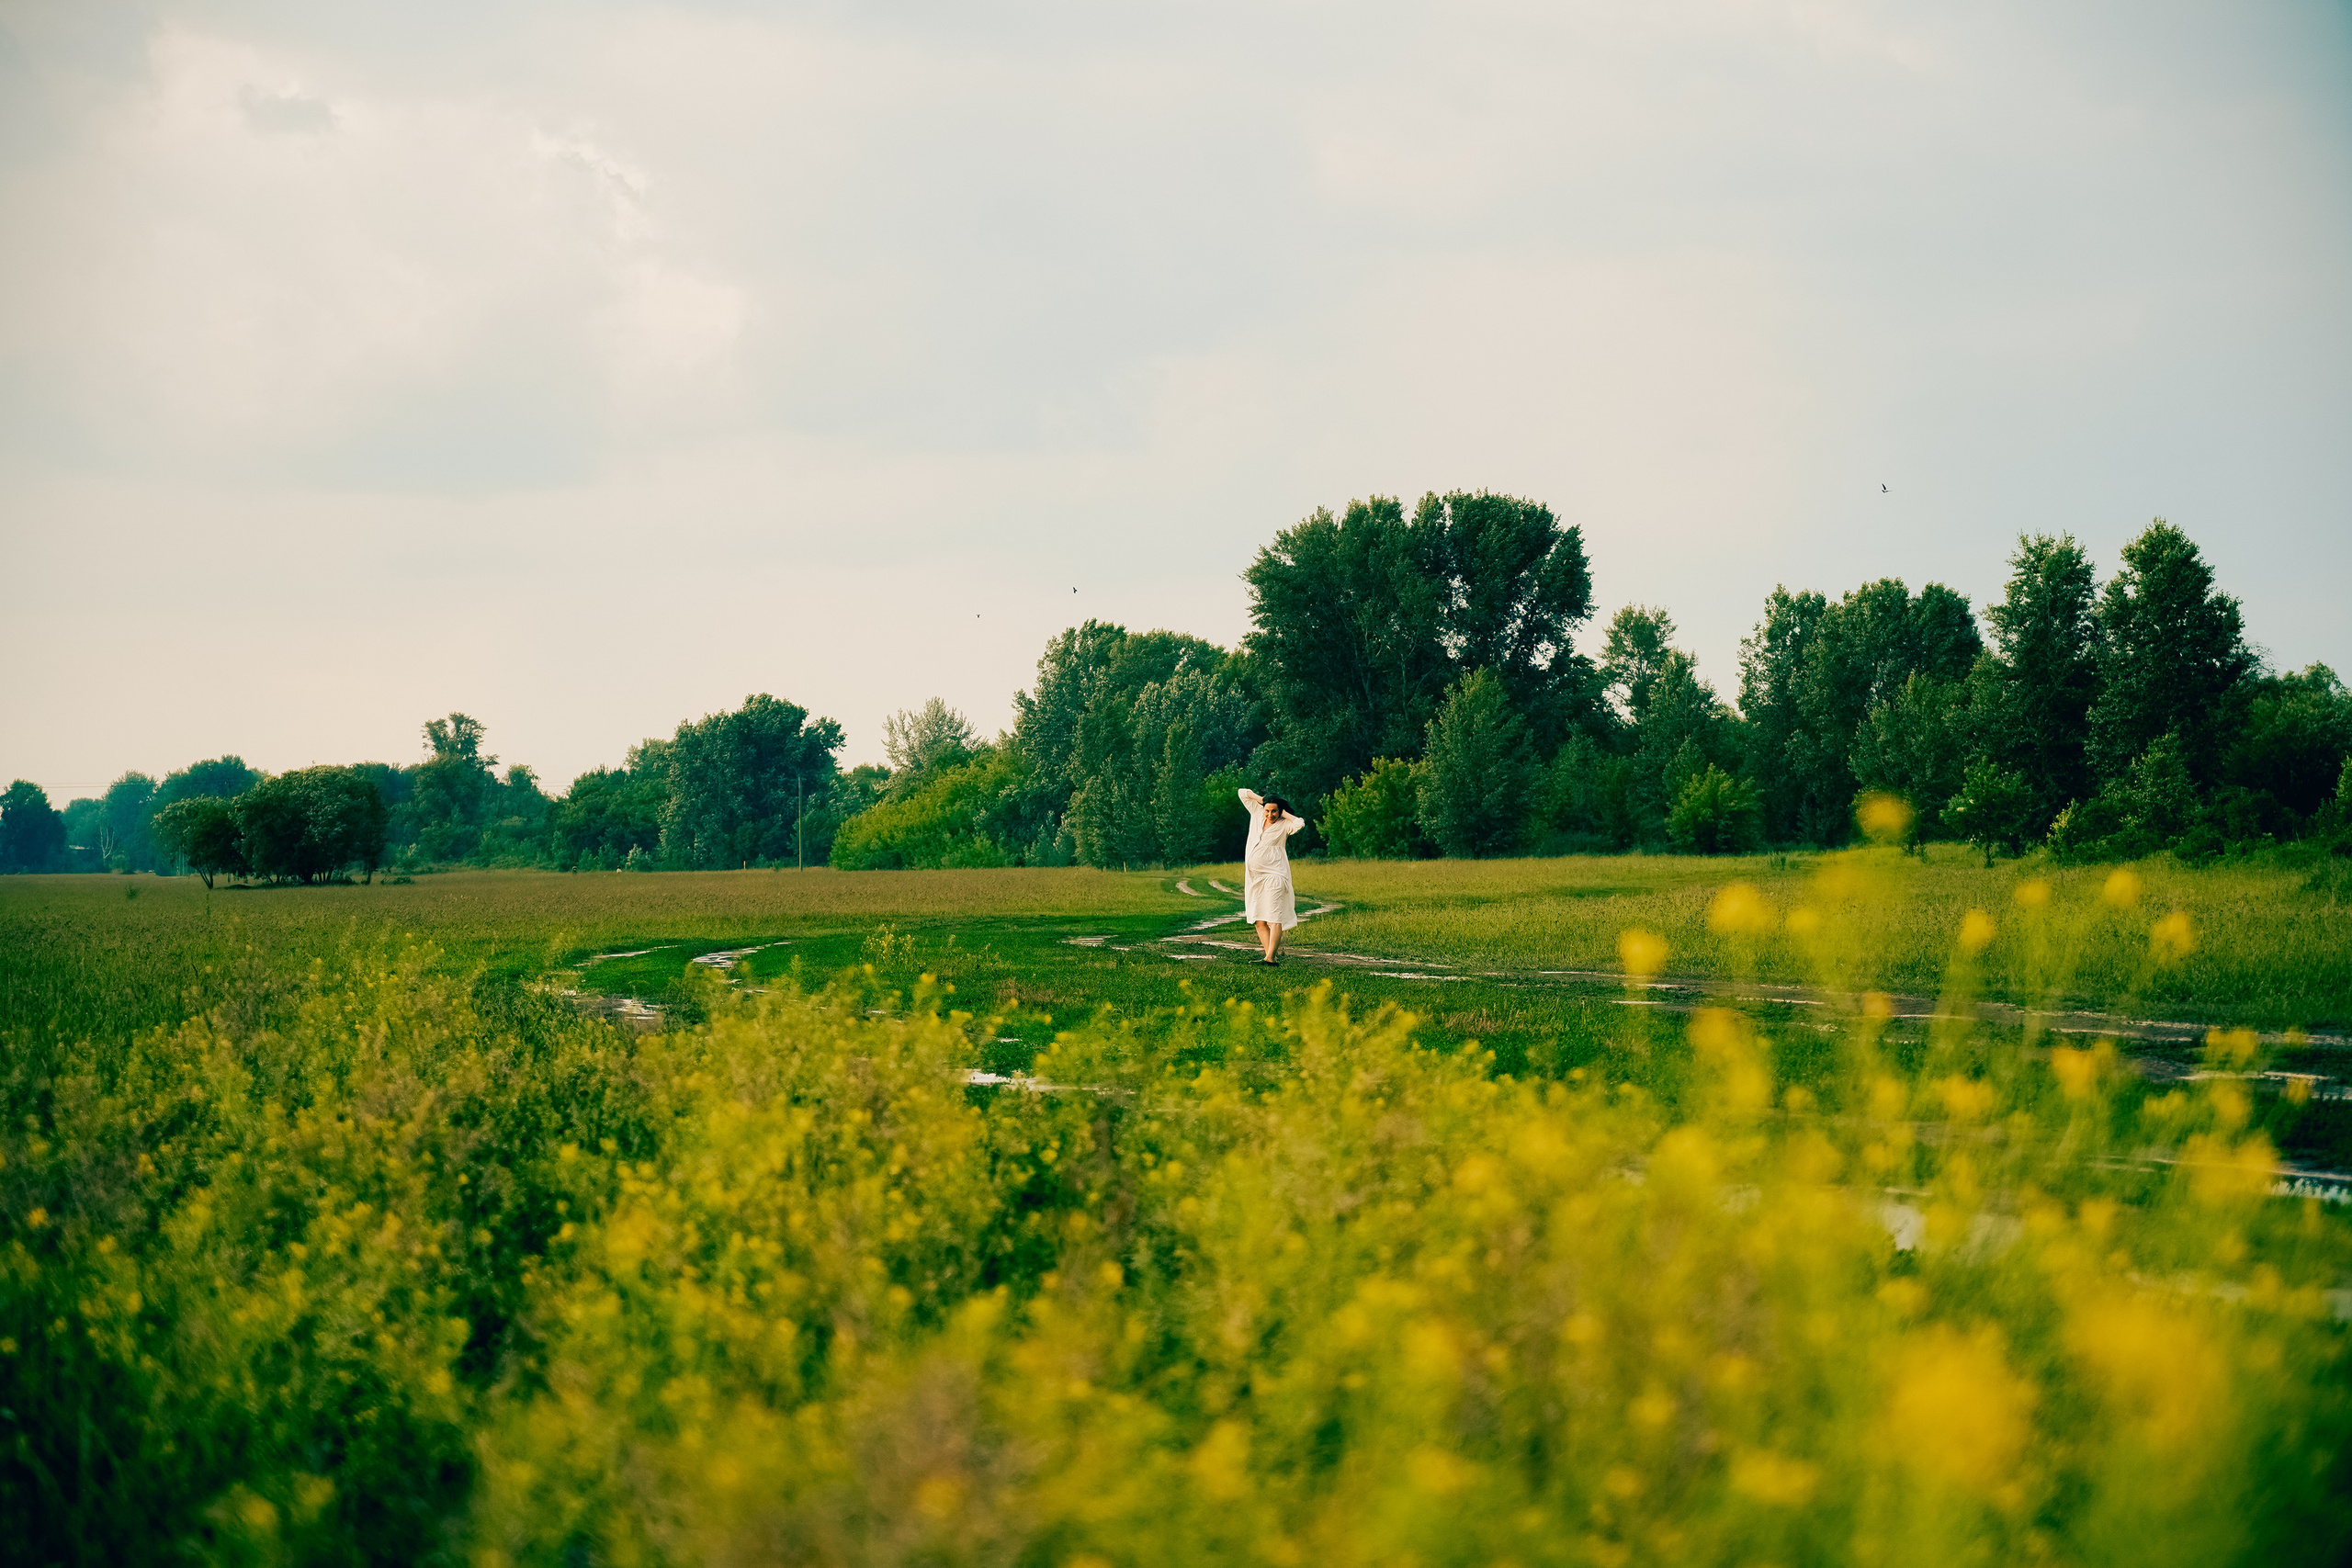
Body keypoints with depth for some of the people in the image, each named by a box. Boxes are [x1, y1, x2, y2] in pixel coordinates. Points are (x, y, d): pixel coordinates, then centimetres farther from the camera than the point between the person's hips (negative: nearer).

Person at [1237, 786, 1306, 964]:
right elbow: (1243, 793, 21)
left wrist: (1284, 813, -5)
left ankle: (1270, 958, -24)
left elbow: (1300, 823, -21)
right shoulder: (1257, 814, 12)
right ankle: (1268, 955, 6)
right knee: (1260, 920, 4)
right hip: (1254, 876, 6)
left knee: (1274, 918, -14)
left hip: (1273, 875, -6)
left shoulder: (1284, 825, -1)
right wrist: (1263, 799, 12)